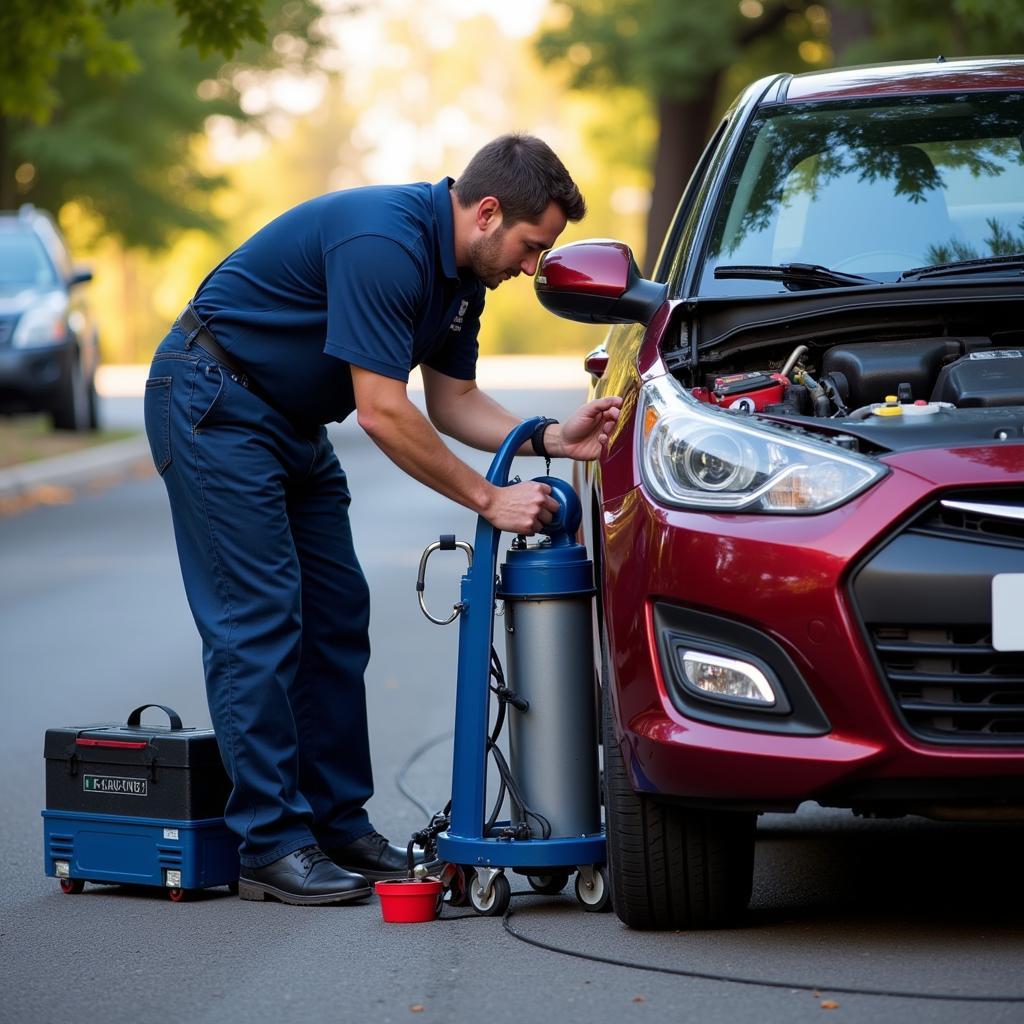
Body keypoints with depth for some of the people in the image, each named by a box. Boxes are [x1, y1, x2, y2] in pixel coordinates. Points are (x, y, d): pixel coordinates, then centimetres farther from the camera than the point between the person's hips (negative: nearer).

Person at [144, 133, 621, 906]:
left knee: (337, 613, 6)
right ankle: (270, 845, -9)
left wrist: (552, 438, -6)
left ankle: (338, 822, 12)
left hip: (290, 419, 10)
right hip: (212, 400, -10)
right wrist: (488, 499, -21)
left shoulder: (461, 269, 2)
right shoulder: (384, 244, -28)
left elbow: (454, 400, 10)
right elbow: (383, 414, -29)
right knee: (258, 618, -11)